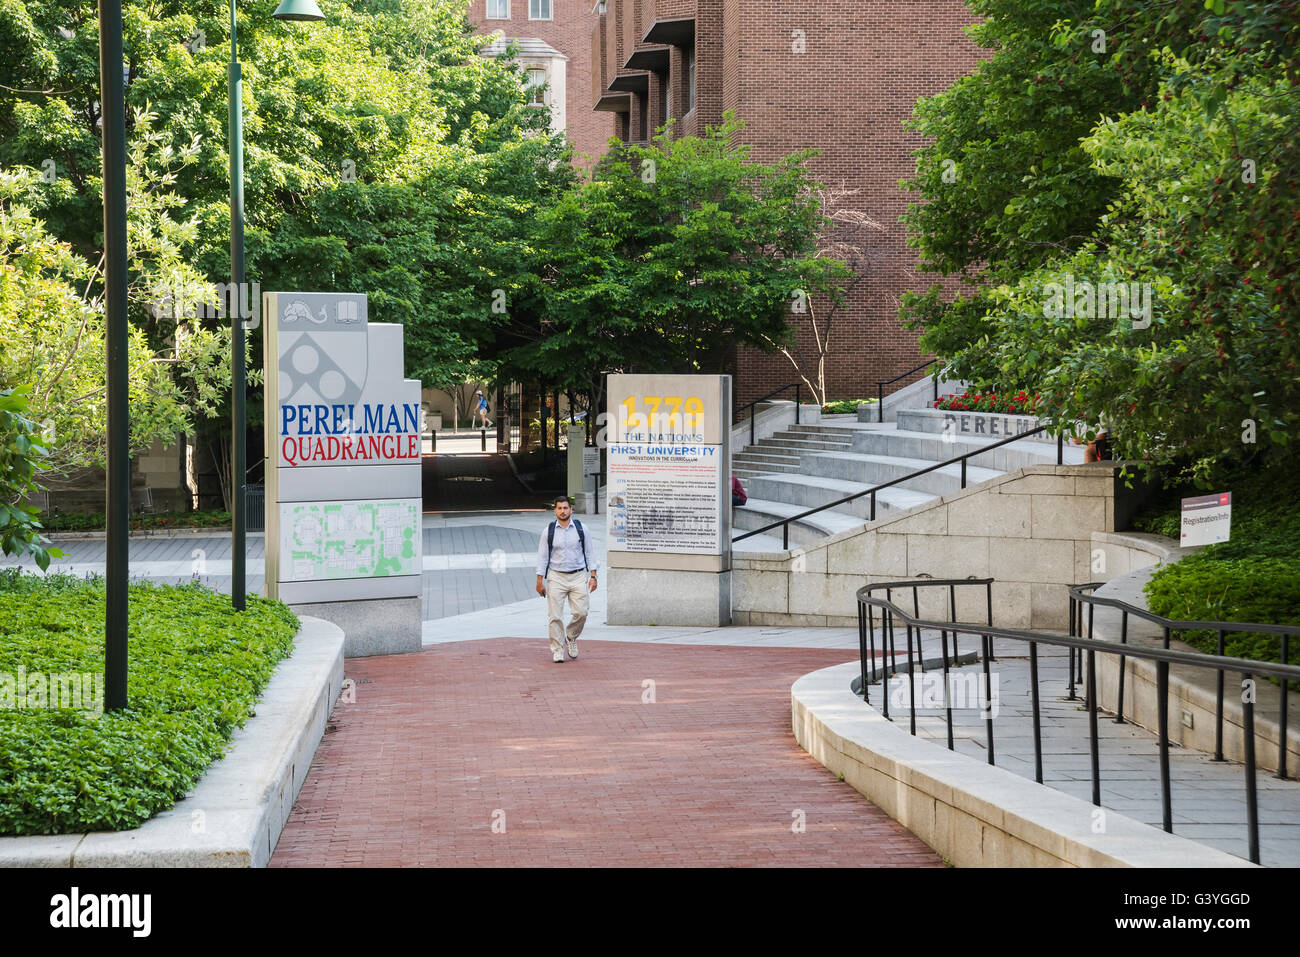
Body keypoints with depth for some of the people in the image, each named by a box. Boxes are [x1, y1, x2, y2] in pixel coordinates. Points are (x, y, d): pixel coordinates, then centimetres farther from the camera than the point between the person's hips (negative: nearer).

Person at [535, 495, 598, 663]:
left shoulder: (581, 529, 5)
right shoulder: (548, 531, 3)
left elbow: (589, 553, 9)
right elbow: (542, 557, 5)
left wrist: (593, 576, 2)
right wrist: (540, 581, 1)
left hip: (578, 576, 1)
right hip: (556, 577, -1)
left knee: (580, 612, -8)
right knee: (555, 616, -5)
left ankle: (571, 637, 20)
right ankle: (557, 650, 5)